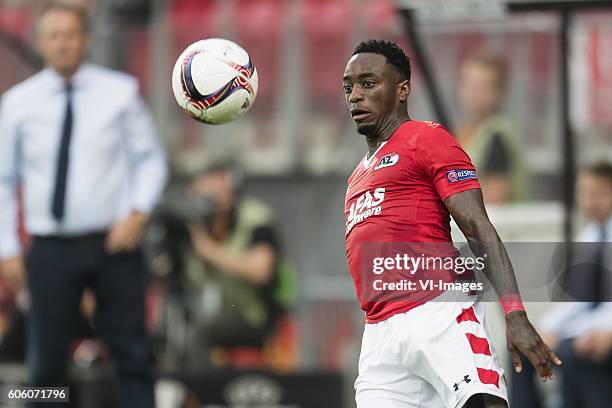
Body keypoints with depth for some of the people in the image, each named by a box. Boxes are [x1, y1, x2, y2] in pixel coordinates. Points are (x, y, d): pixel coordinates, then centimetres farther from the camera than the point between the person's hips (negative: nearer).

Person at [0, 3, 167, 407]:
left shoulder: (120, 92, 2)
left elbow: (151, 158, 6)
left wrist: (138, 213, -9)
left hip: (113, 244, 0)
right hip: (51, 249, 1)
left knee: (133, 356, 0)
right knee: (47, 360, 1)